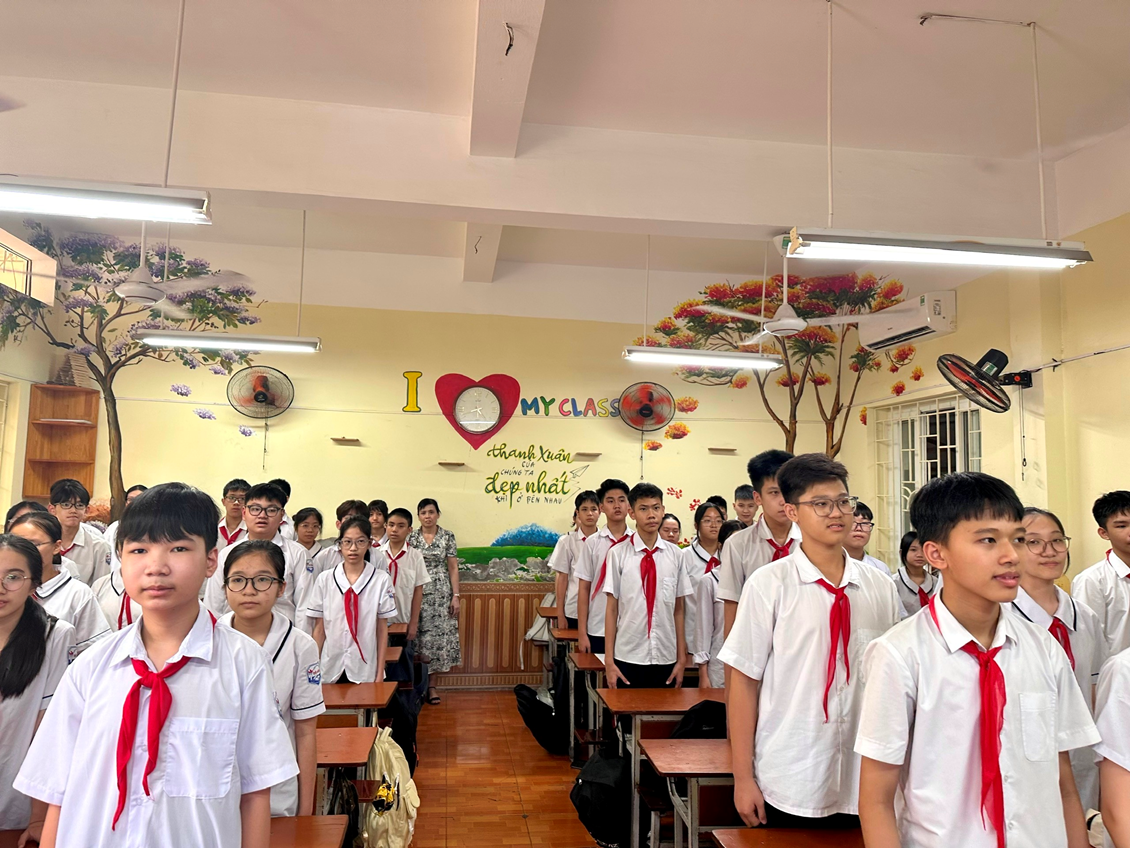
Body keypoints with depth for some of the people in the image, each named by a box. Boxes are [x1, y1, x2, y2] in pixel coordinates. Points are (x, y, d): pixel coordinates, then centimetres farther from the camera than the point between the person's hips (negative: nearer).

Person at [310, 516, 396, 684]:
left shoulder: (381, 580, -4)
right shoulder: (324, 579, -1)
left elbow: (382, 629, -1)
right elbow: (319, 628, 3)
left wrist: (380, 673, -1)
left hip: (365, 670, -1)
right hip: (330, 669, 1)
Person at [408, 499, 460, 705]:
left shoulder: (448, 536, 2)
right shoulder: (411, 537, 3)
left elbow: (453, 568, 2)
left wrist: (456, 596, -3)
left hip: (441, 594, 0)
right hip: (418, 594, 0)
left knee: (438, 636, 0)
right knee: (420, 638, -1)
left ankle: (427, 684, 13)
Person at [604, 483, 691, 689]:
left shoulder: (674, 555, 0)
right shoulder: (618, 554, -6)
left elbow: (679, 609, 4)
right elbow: (612, 608, -3)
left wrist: (682, 659, 6)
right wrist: (609, 661, -2)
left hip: (666, 659, 2)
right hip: (627, 658, -2)